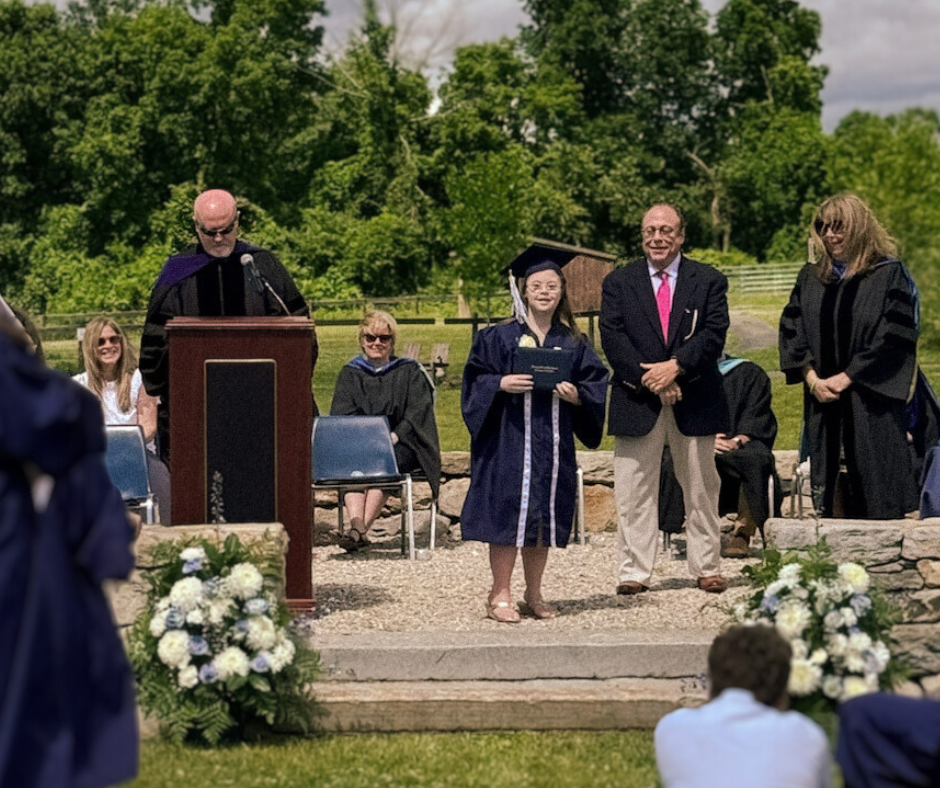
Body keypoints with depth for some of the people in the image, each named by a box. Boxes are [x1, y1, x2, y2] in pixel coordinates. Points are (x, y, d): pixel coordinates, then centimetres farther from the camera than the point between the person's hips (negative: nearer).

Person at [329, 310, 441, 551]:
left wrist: (394, 436, -18)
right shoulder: (350, 374, 17)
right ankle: (356, 524, -52)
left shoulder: (409, 372, 13)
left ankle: (361, 529, -44)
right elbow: (342, 415, 4)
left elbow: (418, 413, -1)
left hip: (401, 445, -1)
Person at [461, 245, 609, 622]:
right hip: (509, 438, -3)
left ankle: (534, 595, 20)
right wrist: (502, 384, -18)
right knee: (508, 514, -5)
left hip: (553, 442, 3)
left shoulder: (572, 344, 8)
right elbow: (476, 380, 0)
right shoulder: (498, 337, 0)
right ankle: (500, 595, 5)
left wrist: (577, 396, -10)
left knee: (544, 518, 8)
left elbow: (596, 383, 9)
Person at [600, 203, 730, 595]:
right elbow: (612, 337, -4)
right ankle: (633, 572, 4)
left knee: (701, 489, 8)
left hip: (695, 400, 0)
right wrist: (649, 378, -15)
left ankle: (707, 568, 16)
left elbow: (714, 333, -5)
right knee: (634, 491, 0)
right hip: (637, 401, 0)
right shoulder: (619, 282, 7)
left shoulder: (708, 281, 6)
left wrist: (676, 366, -18)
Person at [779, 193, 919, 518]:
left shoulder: (889, 275, -1)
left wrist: (846, 378, -12)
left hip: (871, 399, -4)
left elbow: (894, 337, -9)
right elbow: (791, 331, 8)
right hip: (823, 398, 4)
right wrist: (812, 379, -7)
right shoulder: (810, 278, 13)